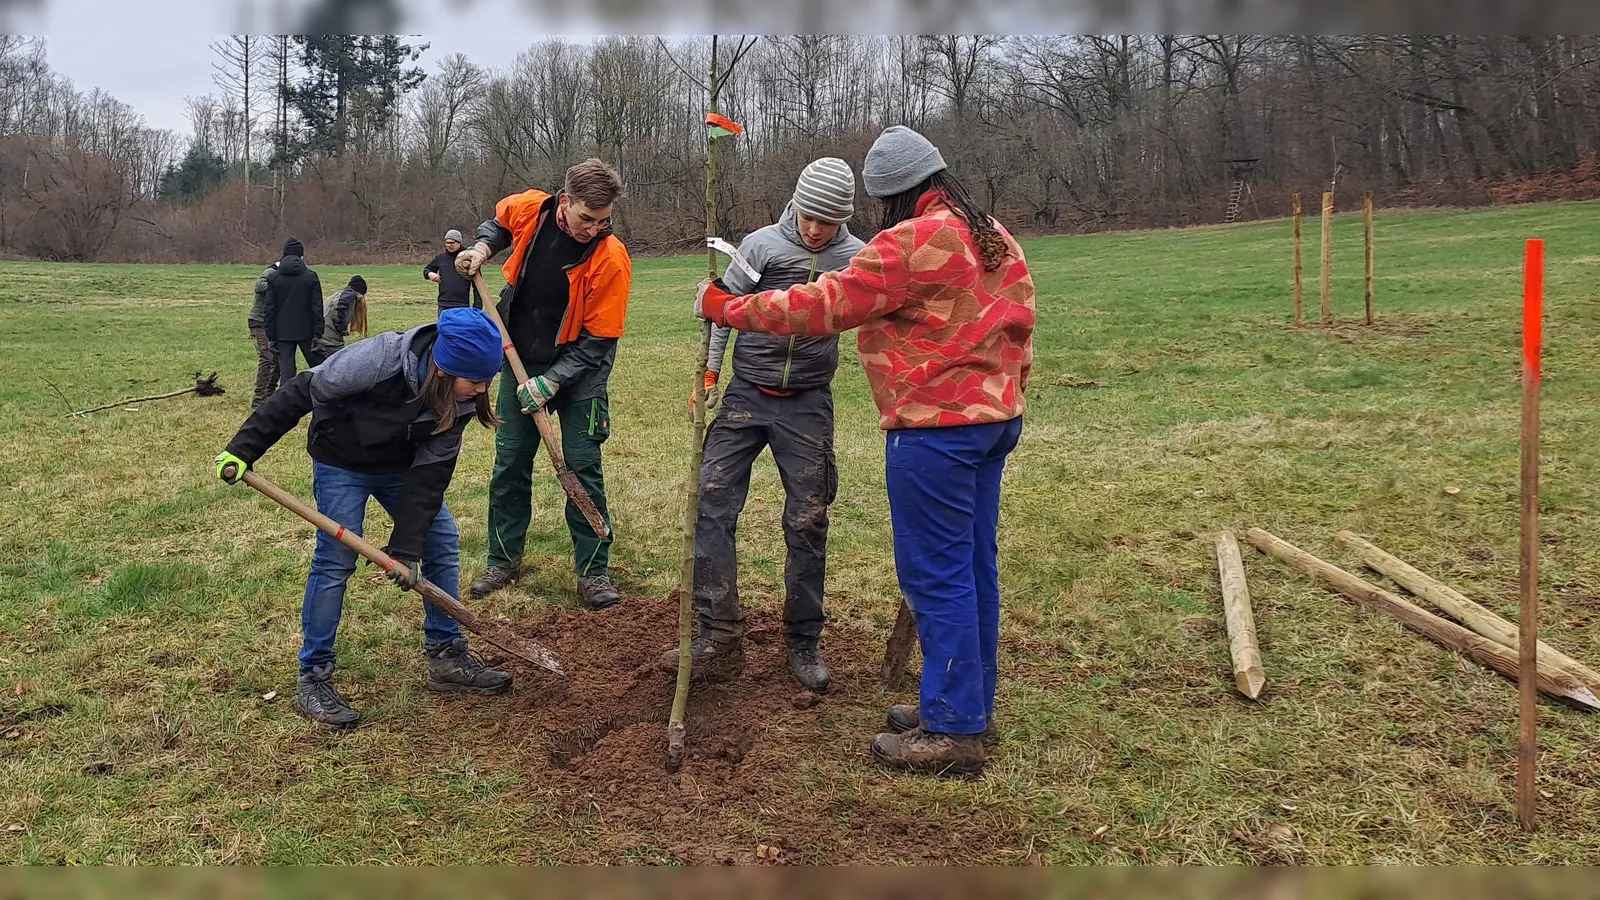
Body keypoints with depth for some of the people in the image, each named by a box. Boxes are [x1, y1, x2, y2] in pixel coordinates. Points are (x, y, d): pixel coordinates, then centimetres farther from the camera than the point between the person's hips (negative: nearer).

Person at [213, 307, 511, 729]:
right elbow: (302, 393, -27)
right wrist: (243, 449, -24)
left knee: (442, 543, 2)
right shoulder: (378, 359, -39)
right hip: (341, 461, -5)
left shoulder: (460, 400, -22)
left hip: (401, 467, 5)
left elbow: (431, 474, -19)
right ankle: (314, 678, 2)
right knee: (335, 560, -11)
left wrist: (406, 547, -22)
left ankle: (447, 656, 15)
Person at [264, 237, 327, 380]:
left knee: (286, 368, 1)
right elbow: (317, 307, -6)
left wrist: (271, 336, 6)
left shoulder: (273, 277, 2)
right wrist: (317, 334, -3)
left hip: (283, 332, 1)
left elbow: (270, 309, 2)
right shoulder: (311, 276, -4)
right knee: (318, 366, 8)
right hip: (306, 330, -1)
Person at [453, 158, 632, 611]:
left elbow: (598, 340, -19)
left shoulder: (611, 258, -24)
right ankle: (504, 560, 24)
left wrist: (550, 382, -22)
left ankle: (593, 571, 7)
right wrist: (483, 247, -5)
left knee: (583, 467, -4)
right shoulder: (528, 209, -13)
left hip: (577, 370, -4)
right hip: (520, 361, 4)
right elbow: (498, 222, 15)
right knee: (509, 463, 9)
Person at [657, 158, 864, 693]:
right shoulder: (761, 244, -4)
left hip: (808, 405, 0)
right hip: (745, 395, 1)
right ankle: (721, 633, 3)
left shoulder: (858, 259, -2)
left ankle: (803, 642, 17)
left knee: (807, 524, 3)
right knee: (711, 506, -5)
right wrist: (708, 373, -6)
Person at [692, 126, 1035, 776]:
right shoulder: (995, 238, 13)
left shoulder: (912, 242, -15)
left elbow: (823, 306, -16)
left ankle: (952, 730, 4)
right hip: (995, 417, 10)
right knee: (973, 566, 15)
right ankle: (970, 705, 27)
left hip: (935, 426, -10)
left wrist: (725, 308, -7)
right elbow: (1019, 325, 18)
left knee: (936, 575, -3)